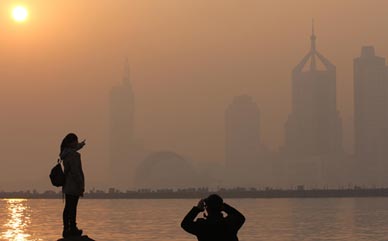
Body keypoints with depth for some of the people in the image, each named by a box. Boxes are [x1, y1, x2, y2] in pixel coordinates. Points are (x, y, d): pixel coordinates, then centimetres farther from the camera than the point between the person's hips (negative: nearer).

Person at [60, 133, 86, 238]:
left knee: (68, 208, 13)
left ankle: (66, 229, 17)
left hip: (67, 186, 10)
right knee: (72, 208, -6)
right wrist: (81, 186, -17)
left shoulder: (66, 153, 10)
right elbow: (75, 171, -21)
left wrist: (80, 145, 50)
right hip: (73, 185, -10)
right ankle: (72, 229, -3)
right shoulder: (73, 155, -18)